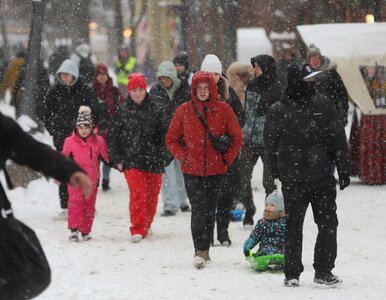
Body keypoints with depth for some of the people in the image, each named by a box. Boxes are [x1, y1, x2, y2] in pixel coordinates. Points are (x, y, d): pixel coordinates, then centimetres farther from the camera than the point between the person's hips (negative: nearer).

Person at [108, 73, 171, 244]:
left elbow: (164, 135, 8)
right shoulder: (123, 111, 4)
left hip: (153, 161, 2)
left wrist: (164, 157, -1)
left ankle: (146, 226, 27)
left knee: (152, 196, 9)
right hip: (132, 161, -2)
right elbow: (113, 137, 9)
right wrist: (117, 159, 3)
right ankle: (137, 230, -14)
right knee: (137, 195, -14)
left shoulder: (154, 110, 6)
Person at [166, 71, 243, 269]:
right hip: (192, 171, -1)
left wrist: (227, 159, -1)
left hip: (216, 170, 1)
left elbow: (237, 137, 7)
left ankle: (204, 250, 18)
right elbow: (171, 139, 8)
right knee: (198, 211, -12)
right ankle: (199, 252, -14)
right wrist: (183, 157, -4)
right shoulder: (184, 111, 0)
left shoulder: (223, 110, 0)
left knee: (210, 211, 8)